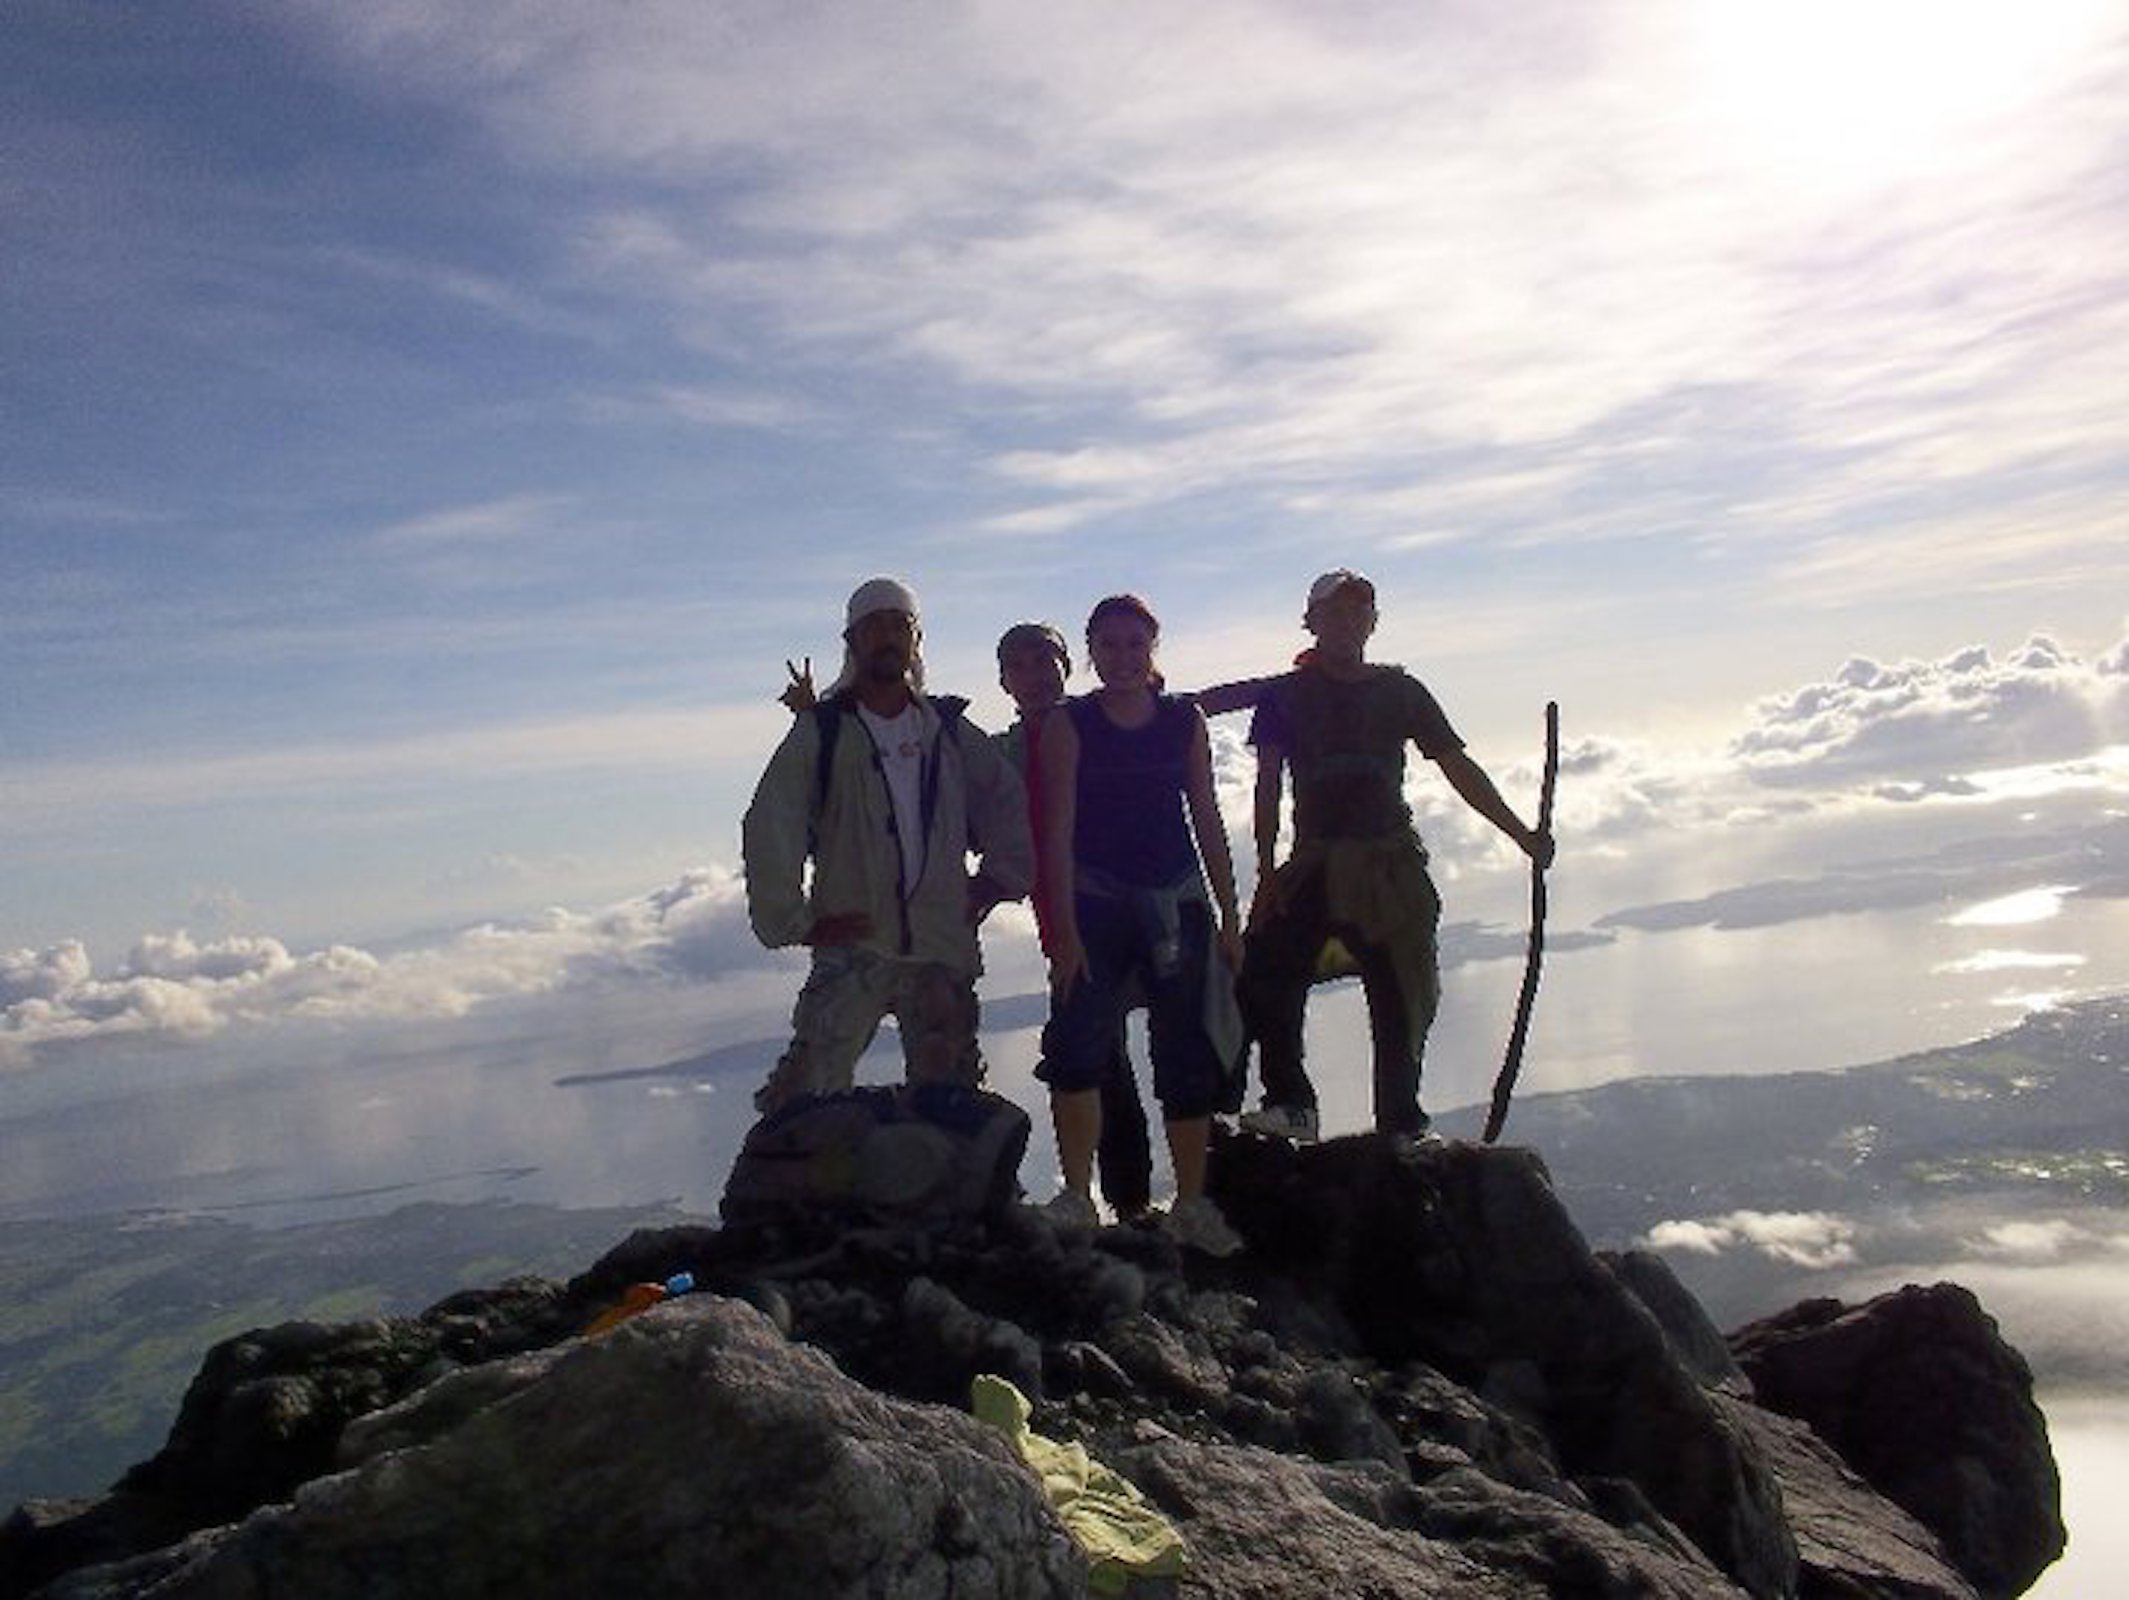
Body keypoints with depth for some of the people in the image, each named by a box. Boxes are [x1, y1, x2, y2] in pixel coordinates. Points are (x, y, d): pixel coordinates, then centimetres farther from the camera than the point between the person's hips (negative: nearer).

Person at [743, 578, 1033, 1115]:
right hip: (851, 952, -3)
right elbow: (767, 831, -4)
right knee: (805, 1094, -12)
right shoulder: (820, 733, 0)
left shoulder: (952, 733, 10)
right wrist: (798, 923, -6)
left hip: (943, 952, 3)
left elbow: (1011, 808, 20)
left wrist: (993, 883, 10)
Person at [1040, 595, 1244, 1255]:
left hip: (1179, 904, 3)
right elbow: (1058, 830, -6)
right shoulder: (1070, 725, -1)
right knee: (1076, 1045, -17)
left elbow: (1207, 822, 10)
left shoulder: (1186, 722, 7)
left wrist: (1228, 917, 7)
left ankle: (1191, 1204, 18)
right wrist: (1062, 927, -14)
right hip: (1096, 902, -3)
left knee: (1188, 1058, 6)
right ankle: (1077, 1195, -5)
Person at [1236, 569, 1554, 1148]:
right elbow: (1269, 787, 1)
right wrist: (1267, 869, -10)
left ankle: (1400, 1123, 12)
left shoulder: (1399, 691, 10)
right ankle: (1291, 1102, -5)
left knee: (1403, 1000, 1)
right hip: (1315, 864, -1)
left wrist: (1522, 835, 8)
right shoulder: (1288, 696, 7)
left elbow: (1459, 768, 11)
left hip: (1392, 867, 1)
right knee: (1266, 981, -16)